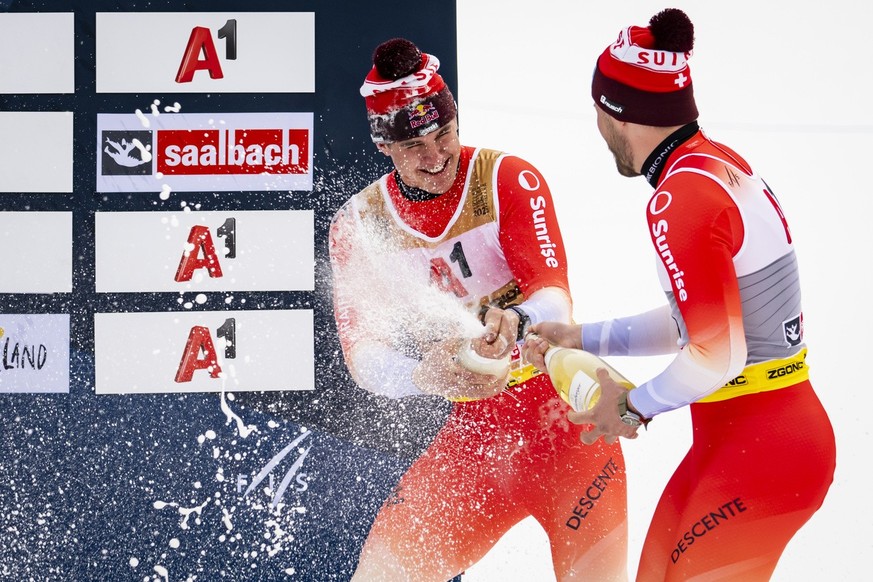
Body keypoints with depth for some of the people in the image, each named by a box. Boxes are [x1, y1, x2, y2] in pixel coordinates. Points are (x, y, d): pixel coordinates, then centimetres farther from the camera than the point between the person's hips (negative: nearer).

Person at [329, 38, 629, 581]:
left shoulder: (510, 180, -10)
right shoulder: (359, 225, -2)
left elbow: (554, 291, -18)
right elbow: (363, 354, -9)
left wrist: (516, 323, -41)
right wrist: (424, 374, -30)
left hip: (565, 410, -3)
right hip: (475, 428, 3)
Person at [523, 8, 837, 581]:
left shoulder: (678, 199, -21)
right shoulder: (719, 161, 8)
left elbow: (716, 357, -23)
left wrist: (634, 406, -7)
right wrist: (584, 338, 18)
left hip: (759, 453, -9)